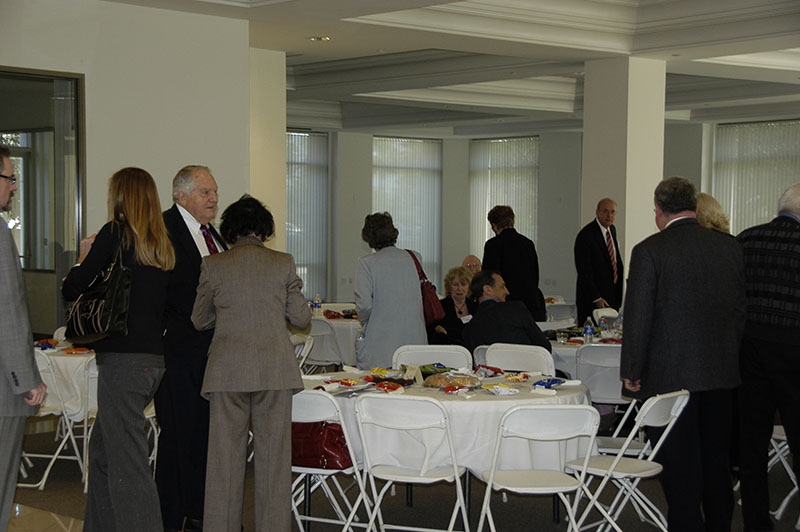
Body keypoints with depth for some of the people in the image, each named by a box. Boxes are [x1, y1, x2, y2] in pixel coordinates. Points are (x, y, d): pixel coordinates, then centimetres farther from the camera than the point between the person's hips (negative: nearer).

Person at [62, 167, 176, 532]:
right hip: (153, 358, 8)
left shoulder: (115, 233, -9)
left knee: (127, 463, -6)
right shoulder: (161, 245, 12)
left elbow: (71, 290, -8)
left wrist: (84, 259, 12)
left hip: (123, 360, -8)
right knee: (103, 450, 21)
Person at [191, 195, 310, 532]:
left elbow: (199, 321, 10)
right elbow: (301, 319, 5)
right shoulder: (283, 264, 1)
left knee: (226, 457, 7)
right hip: (275, 370, 0)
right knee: (274, 457, 6)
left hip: (228, 371, 0)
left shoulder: (213, 266, 1)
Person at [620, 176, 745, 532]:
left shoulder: (649, 251, -11)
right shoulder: (730, 247, 4)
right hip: (721, 373, 5)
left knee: (680, 467, 3)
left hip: (670, 374, -5)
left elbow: (638, 316, -11)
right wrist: (730, 357, 17)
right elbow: (742, 310, 8)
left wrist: (632, 372, -3)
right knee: (716, 462, 17)